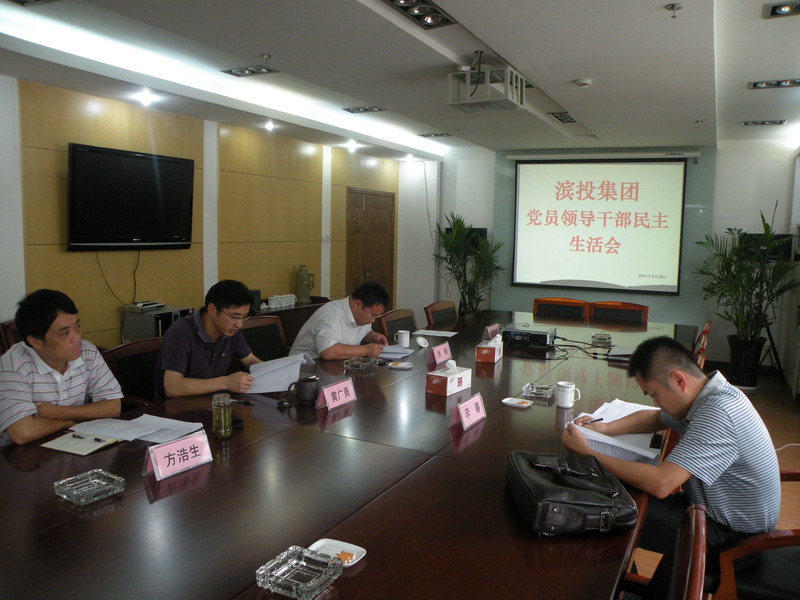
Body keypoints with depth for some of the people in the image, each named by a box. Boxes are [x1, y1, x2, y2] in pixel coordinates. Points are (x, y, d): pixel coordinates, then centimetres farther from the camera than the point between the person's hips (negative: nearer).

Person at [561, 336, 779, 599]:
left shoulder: (718, 414, -31)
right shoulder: (708, 396, -1)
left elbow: (661, 483, -37)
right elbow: (656, 418, 17)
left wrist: (587, 453, -28)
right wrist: (605, 428, -2)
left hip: (735, 539, -9)